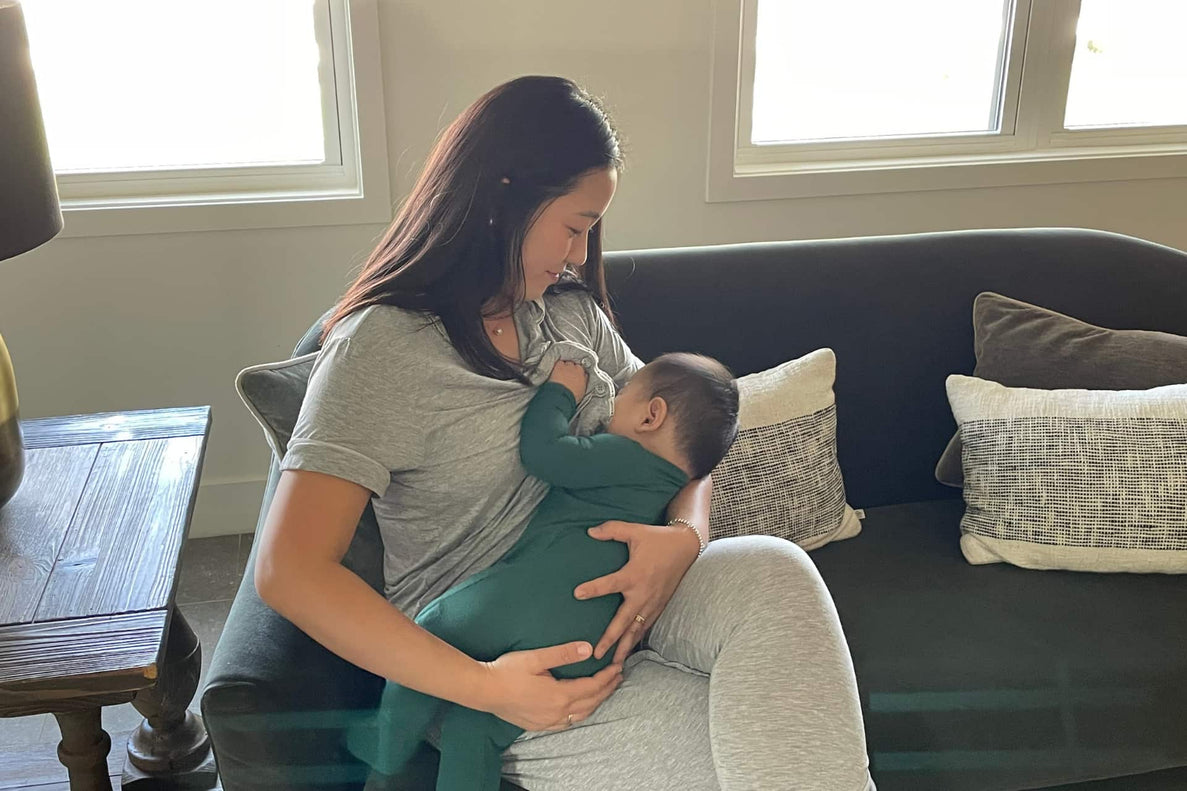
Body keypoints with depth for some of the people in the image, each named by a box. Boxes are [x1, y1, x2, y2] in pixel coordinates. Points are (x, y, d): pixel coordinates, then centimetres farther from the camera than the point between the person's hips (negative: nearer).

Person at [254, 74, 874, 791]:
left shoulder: (570, 310, 10)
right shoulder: (381, 348, -12)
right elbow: (291, 572, -19)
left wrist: (686, 535, -13)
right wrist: (483, 687, -24)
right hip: (488, 662, -6)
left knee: (772, 569, -25)